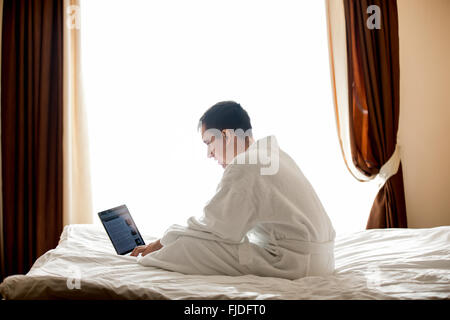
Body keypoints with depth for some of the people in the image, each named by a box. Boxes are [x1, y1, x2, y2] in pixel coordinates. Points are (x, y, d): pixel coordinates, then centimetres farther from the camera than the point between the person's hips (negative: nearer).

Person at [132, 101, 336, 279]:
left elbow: (211, 226, -11)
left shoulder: (243, 167, -15)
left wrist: (160, 243, 3)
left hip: (296, 260, -10)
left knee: (187, 248, -14)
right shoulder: (272, 153, 14)